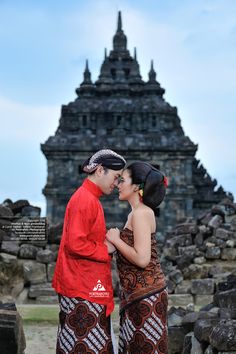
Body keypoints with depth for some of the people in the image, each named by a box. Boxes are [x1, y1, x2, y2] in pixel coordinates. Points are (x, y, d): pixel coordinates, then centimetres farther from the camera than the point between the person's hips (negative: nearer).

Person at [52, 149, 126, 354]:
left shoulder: (90, 198, 16)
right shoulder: (85, 199, -16)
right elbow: (75, 244, -23)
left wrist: (108, 241, 6)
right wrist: (106, 250, -12)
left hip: (89, 287, 10)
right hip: (84, 290, -10)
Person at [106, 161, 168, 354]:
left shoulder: (141, 213, -16)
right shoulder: (137, 213, 13)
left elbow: (142, 259, -23)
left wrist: (116, 239, -13)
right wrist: (115, 240, 9)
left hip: (145, 294, -9)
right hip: (138, 294, 9)